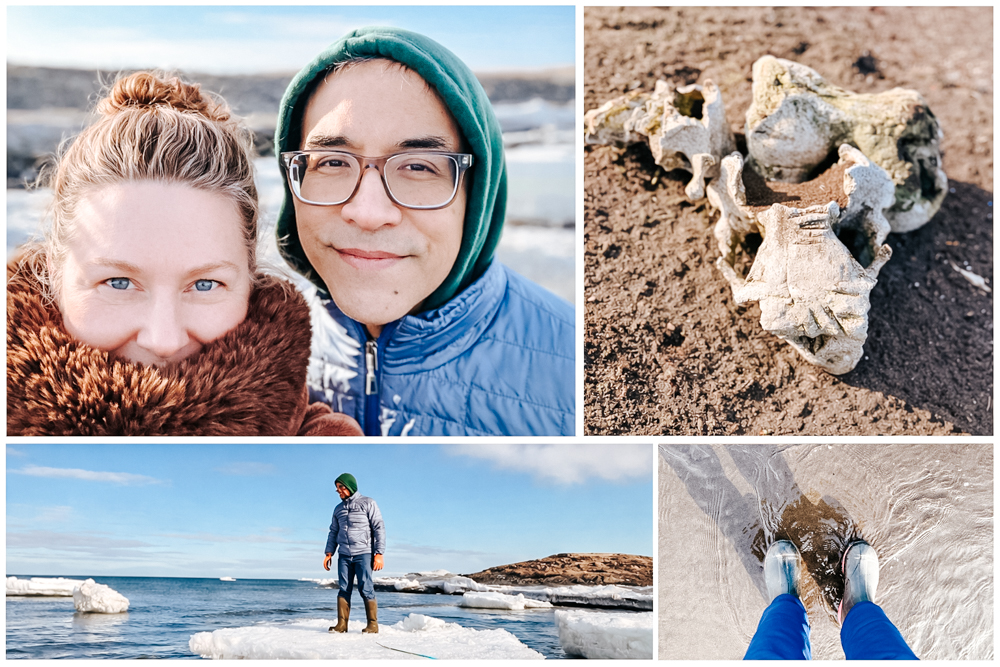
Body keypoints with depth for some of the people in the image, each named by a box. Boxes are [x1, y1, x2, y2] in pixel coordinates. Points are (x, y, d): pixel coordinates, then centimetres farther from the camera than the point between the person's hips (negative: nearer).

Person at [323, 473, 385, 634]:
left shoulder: (367, 503, 1)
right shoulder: (338, 509, 17)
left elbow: (379, 528, -3)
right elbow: (333, 533, 20)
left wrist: (379, 554, -11)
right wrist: (329, 553, 6)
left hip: (363, 554, -5)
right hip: (344, 555, 5)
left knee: (366, 589, -8)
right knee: (344, 589, 0)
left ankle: (373, 624, -3)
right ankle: (341, 624, 1)